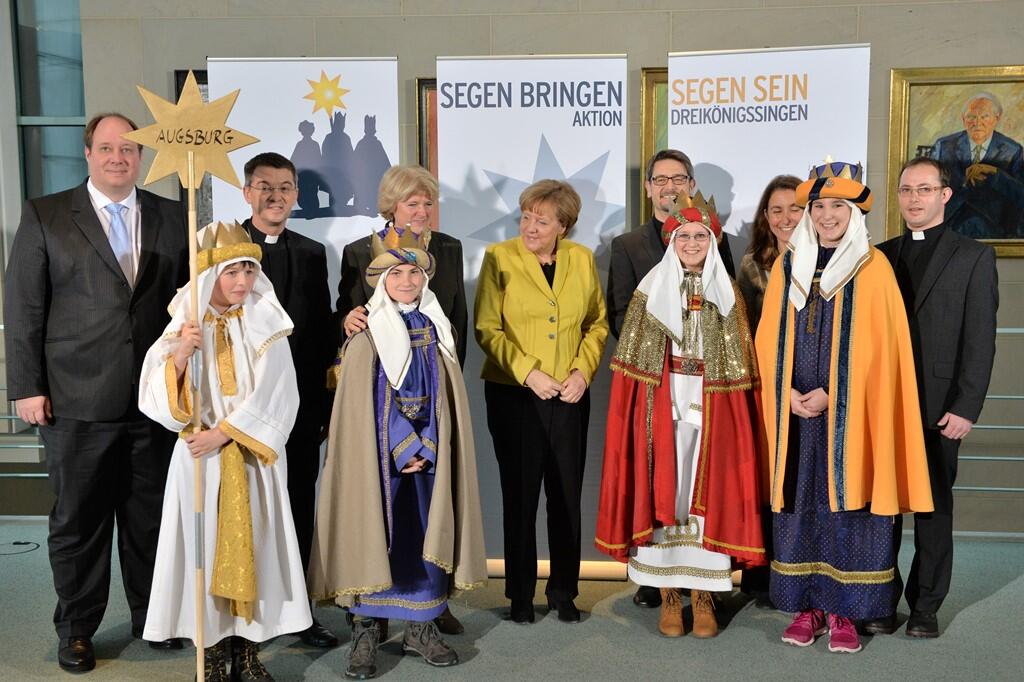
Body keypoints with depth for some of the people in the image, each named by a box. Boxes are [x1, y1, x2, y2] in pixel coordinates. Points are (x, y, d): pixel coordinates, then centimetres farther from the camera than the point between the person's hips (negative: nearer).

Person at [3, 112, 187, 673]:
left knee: (151, 516, 12)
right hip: (76, 401, -2)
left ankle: (152, 615, 30)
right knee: (78, 520, 10)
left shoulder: (170, 217, 8)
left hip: (156, 397, 2)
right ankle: (76, 628, 26)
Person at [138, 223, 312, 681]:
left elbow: (273, 395, -8)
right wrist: (179, 355, -21)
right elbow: (157, 399, -5)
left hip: (254, 454, 0)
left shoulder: (265, 324, 0)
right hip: (200, 455, 0)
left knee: (252, 544, 4)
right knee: (207, 545, 3)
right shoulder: (186, 325, 0)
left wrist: (224, 432, -13)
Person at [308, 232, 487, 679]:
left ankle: (421, 628, 19)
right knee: (374, 531, -1)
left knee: (428, 535, 7)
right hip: (381, 453, -4)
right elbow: (367, 405, -10)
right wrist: (406, 448, -12)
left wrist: (426, 448, -6)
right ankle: (365, 632, 10)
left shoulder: (436, 330, 7)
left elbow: (445, 400, 6)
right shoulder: (367, 336, -6)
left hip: (428, 453, 4)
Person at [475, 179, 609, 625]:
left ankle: (563, 592, 23)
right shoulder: (499, 258, -3)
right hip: (514, 395, -2)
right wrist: (528, 372, -14)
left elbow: (597, 323, 12)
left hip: (570, 397, 3)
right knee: (520, 496, 5)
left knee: (567, 496, 7)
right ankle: (521, 595, 20)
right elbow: (487, 329, -6)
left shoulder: (582, 259, 6)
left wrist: (583, 370, -3)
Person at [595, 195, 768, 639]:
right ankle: (669, 597, 11)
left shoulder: (727, 294, 8)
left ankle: (703, 595, 13)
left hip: (714, 404, 1)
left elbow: (739, 365, 7)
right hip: (661, 401, -1)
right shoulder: (651, 289, 5)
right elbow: (632, 361, 3)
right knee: (662, 491, 0)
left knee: (708, 490, 1)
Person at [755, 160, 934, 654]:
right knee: (800, 505, 6)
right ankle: (807, 604, 17)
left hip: (849, 412, -3)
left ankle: (843, 611, 12)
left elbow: (876, 346, -7)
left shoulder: (873, 267, -2)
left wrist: (831, 394, -14)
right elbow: (769, 339, 8)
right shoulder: (787, 266, 8)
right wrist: (788, 392, -6)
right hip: (795, 410, 3)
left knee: (847, 506, 1)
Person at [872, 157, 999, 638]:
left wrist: (965, 408, -11)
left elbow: (980, 340, -4)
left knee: (934, 507, 6)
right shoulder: (880, 255, 11)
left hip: (938, 407, -2)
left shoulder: (973, 257, 2)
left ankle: (925, 605, 18)